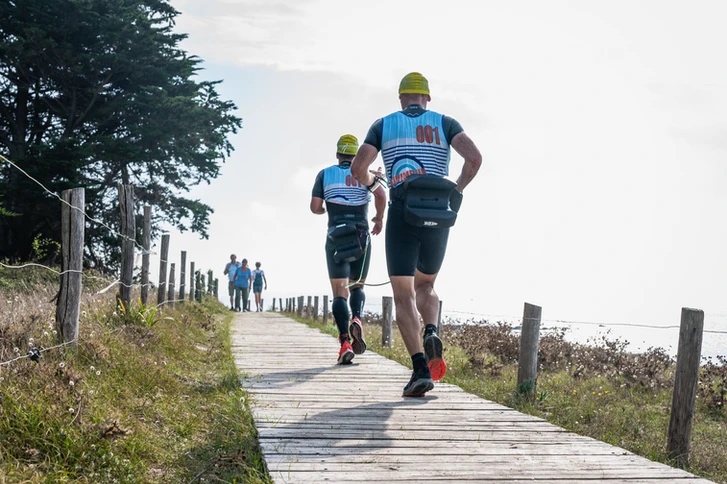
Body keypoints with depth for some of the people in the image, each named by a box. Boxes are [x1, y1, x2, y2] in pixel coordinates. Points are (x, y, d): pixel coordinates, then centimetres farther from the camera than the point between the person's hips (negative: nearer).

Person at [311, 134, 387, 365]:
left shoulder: (325, 174, 8)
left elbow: (315, 207, 2)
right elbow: (381, 194, -11)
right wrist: (379, 218, 5)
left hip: (336, 238, -1)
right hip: (361, 237, 1)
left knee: (340, 291, -3)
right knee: (357, 286, 17)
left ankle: (345, 341, -21)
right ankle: (357, 319, -14)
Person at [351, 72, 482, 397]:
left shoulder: (384, 125, 10)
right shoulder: (444, 123, 11)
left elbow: (358, 167, -1)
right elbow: (474, 157, -6)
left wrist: (369, 182, 22)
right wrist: (458, 190, 10)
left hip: (403, 214, -2)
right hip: (438, 216, 2)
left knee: (403, 295, 0)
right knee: (425, 285, 22)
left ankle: (421, 368, -16)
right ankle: (431, 333, -9)